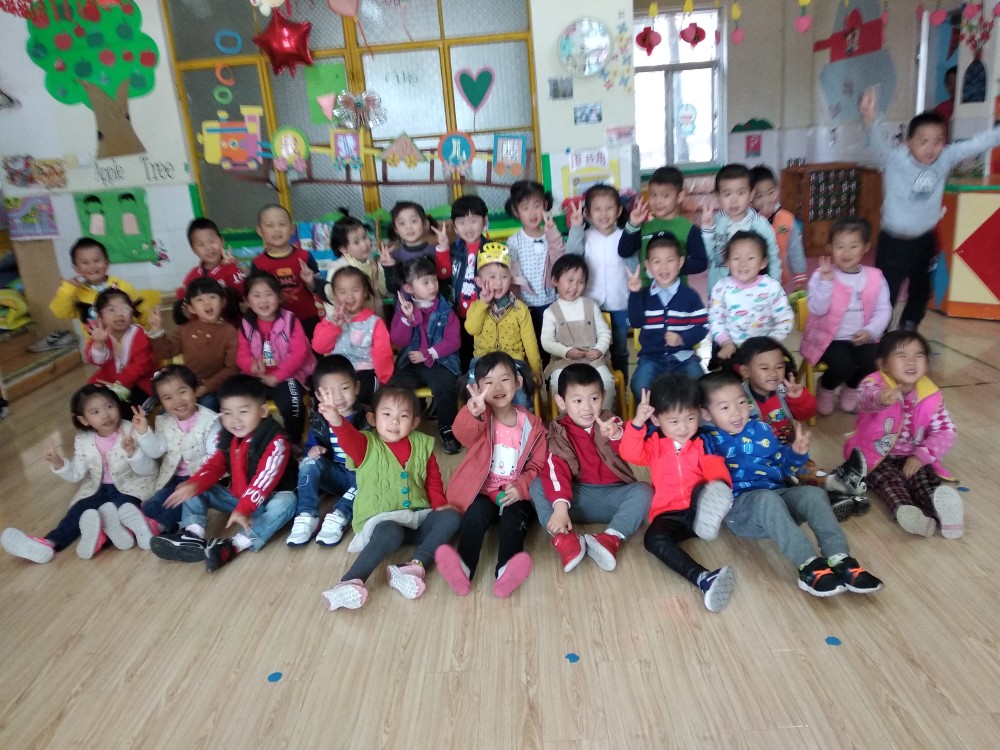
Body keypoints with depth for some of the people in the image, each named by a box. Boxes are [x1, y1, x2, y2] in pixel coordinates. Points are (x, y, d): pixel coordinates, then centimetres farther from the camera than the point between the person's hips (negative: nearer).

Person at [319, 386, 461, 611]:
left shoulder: (422, 445, 8)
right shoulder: (367, 445, -4)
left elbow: (433, 479, 15)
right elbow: (348, 439, -27)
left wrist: (439, 504, -3)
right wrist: (336, 420, -49)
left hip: (417, 518, 5)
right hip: (380, 520, -5)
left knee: (450, 517, -17)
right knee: (391, 533, -36)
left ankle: (416, 566, -31)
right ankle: (350, 582, -40)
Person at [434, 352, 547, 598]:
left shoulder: (532, 425, 5)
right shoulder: (481, 418, 0)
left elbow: (538, 466, 6)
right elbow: (463, 434, -25)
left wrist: (521, 487, -15)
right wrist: (472, 412, -49)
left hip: (515, 495, 1)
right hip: (482, 493, 0)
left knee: (513, 518, -29)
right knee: (476, 514, -31)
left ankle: (506, 571, -51)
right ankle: (463, 567, -47)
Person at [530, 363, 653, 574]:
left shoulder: (611, 423, 2)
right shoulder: (559, 432, -1)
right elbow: (556, 471, -16)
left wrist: (618, 436, -37)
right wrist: (560, 507, -33)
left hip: (612, 495, 0)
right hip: (577, 496, 0)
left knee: (644, 491, -26)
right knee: (538, 485, -21)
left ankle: (610, 539, -42)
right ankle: (564, 539, -40)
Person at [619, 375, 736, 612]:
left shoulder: (703, 443, 10)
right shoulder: (654, 444, 10)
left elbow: (715, 467, -7)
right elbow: (631, 454, -9)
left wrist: (720, 486, -32)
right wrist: (637, 423, -23)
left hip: (698, 509, 0)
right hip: (669, 513, 0)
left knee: (704, 489, -34)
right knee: (654, 539, -34)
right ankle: (703, 579, -47)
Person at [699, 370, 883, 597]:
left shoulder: (760, 429, 17)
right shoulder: (708, 440, 0)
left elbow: (782, 466, 24)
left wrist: (796, 452, 6)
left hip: (777, 495, 6)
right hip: (739, 505, -6)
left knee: (813, 494, -19)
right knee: (768, 499, -36)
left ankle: (841, 561, -29)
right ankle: (810, 567, -43)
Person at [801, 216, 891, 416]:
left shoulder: (875, 277, 3)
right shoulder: (821, 275, -8)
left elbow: (883, 310, 2)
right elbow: (817, 310, -18)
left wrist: (870, 331, -14)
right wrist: (826, 282, -26)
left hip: (861, 339, 4)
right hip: (828, 337, -4)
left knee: (874, 363, -21)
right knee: (843, 366, -28)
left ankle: (851, 389, 15)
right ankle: (824, 388, 9)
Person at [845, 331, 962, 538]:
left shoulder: (931, 395, -1)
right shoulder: (874, 384, -14)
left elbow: (946, 431, -3)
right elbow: (866, 400, -39)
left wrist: (921, 455, -19)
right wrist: (881, 399, -66)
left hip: (912, 457, 4)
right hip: (876, 457, -3)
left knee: (924, 478, -24)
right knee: (890, 479, -29)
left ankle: (941, 507, -52)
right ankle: (905, 511, -56)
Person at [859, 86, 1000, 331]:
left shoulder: (946, 159, -6)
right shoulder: (895, 160, -20)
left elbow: (979, 143, -3)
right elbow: (877, 145, -37)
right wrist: (870, 121, -57)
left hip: (925, 240, 6)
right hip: (894, 241, -6)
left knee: (921, 291, 24)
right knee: (885, 294, -2)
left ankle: (908, 331, 46)